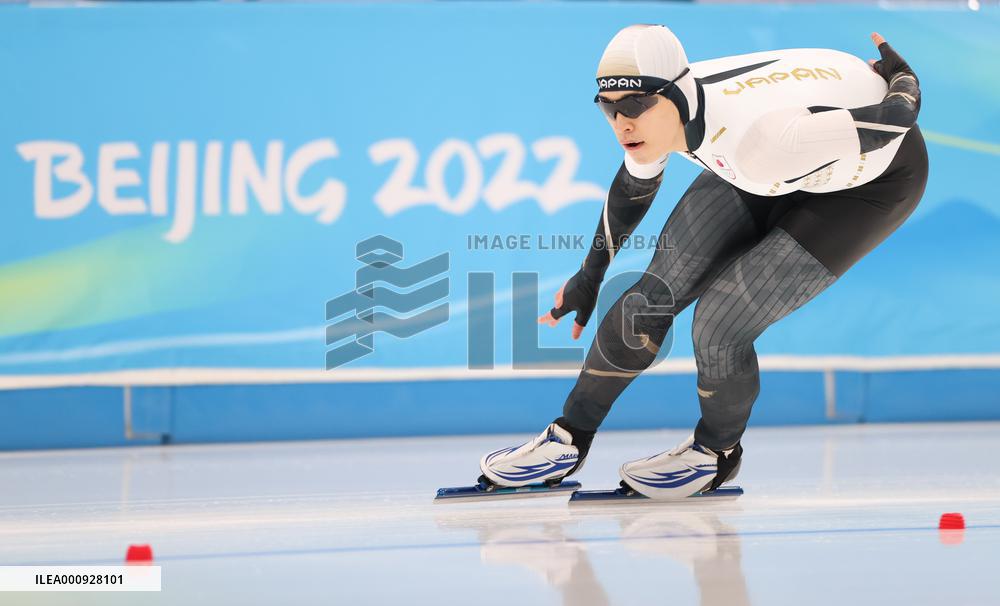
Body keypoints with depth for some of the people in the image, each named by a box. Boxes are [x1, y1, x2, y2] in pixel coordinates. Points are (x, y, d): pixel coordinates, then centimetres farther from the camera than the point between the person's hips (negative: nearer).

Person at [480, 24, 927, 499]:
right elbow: (634, 187, 5)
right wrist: (590, 276, 15)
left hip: (876, 179, -6)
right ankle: (569, 440, 16)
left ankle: (717, 453, 16)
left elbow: (899, 116, -31)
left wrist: (900, 81, -8)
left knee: (718, 327, -13)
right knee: (653, 297, -2)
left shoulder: (757, 136, -42)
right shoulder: (659, 108, -20)